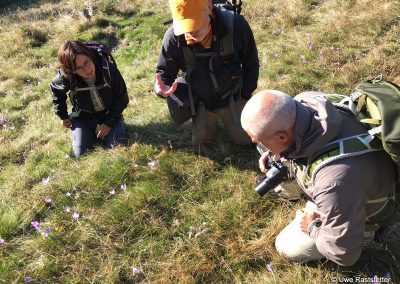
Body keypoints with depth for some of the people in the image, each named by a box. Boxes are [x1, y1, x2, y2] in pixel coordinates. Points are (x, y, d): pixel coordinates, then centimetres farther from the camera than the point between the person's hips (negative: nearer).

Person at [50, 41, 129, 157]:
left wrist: (109, 123, -16)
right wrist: (63, 116, 4)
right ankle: (91, 131, 23)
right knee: (81, 153, -7)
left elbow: (121, 98, -15)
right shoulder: (66, 77, -28)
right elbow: (56, 90, -1)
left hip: (109, 112, 0)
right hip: (83, 116, 1)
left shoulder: (108, 69, -30)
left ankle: (105, 129, 19)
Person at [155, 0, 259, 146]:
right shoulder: (173, 38, -29)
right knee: (200, 142, 19)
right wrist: (161, 87, -39)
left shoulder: (235, 25, -30)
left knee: (245, 139, 16)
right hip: (200, 102, 1)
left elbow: (250, 63, -12)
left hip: (232, 99, 0)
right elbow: (164, 72, -14)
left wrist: (245, 95, -2)